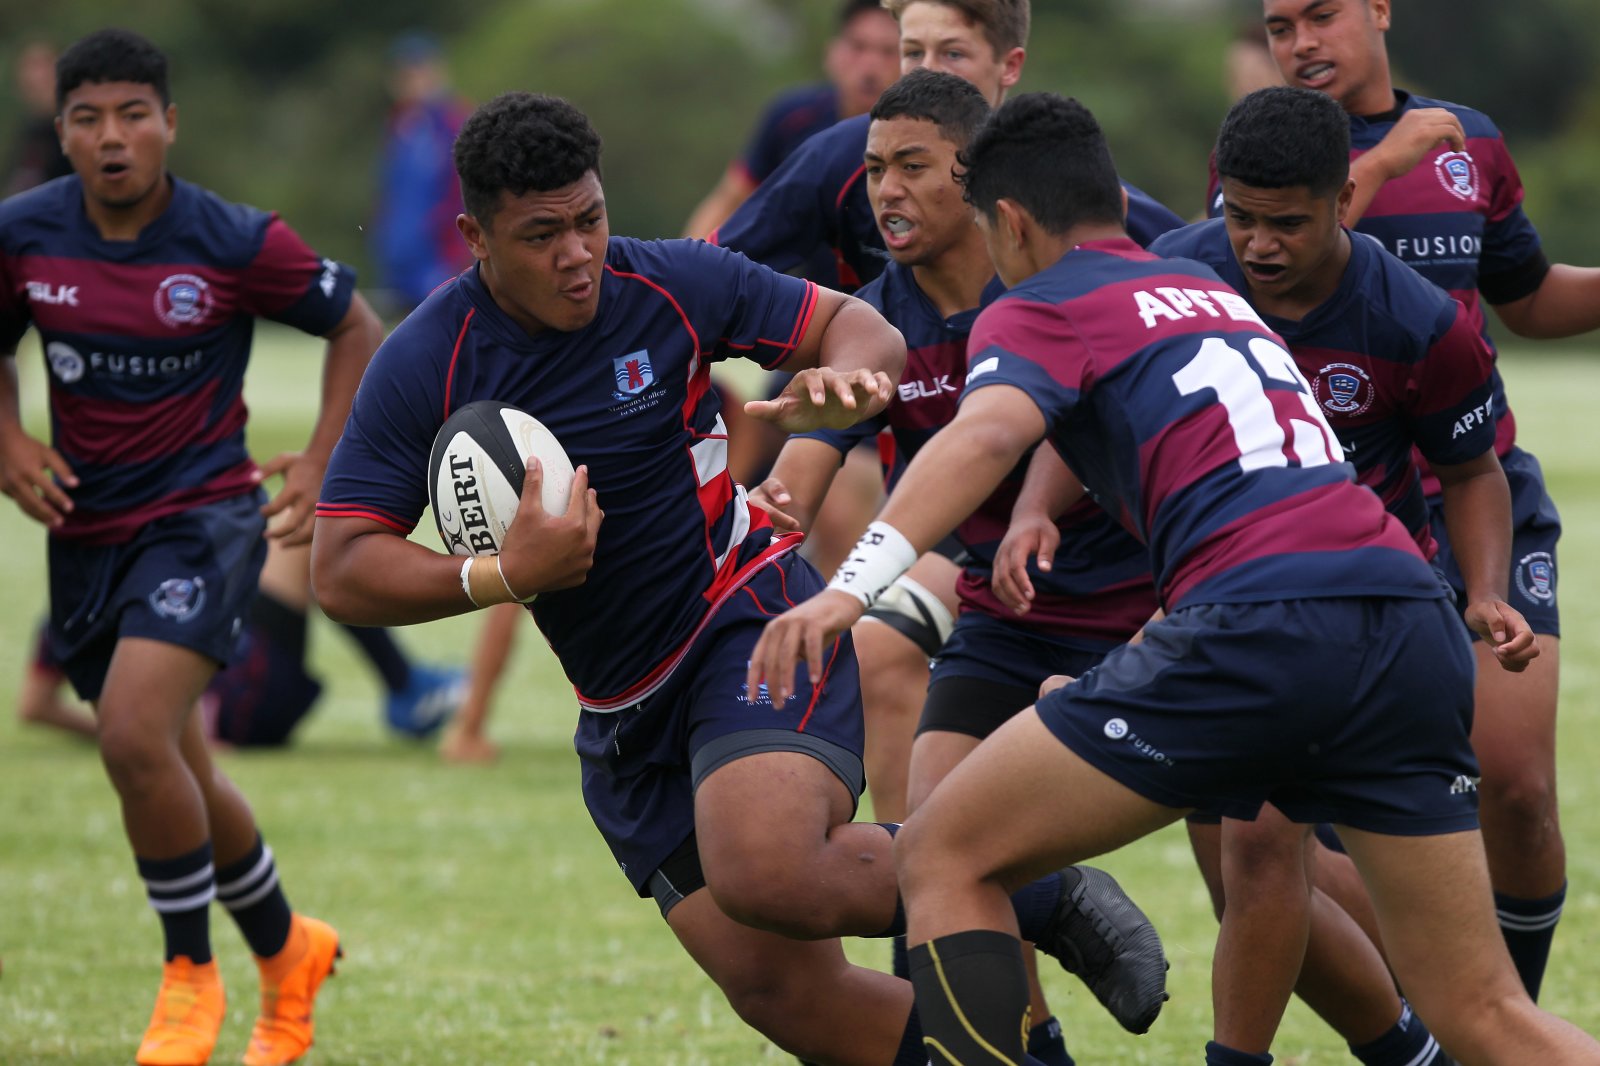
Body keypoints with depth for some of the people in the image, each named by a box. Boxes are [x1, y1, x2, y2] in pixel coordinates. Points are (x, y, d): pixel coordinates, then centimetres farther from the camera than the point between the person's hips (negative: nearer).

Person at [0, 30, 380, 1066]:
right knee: (178, 776, 14)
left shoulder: (235, 242, -14)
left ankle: (192, 969, -3)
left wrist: (325, 464, -5)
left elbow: (355, 325, 2)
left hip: (203, 517, -5)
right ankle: (287, 950, 38)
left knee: (136, 737, -24)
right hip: (85, 531, 5)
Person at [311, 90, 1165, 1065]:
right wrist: (499, 577, -24)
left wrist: (845, 381, -22)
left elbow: (859, 329, 3)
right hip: (626, 718, 4)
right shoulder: (424, 366, -8)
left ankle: (1039, 892, -11)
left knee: (767, 878, -32)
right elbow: (341, 571, -9)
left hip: (755, 621, -3)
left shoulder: (672, 284, -9)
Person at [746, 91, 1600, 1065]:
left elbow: (988, 435, -12)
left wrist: (853, 587, -25)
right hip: (1415, 629, 7)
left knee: (945, 858, 7)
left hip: (1260, 620, -6)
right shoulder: (1213, 290, 31)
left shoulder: (1038, 311, 10)